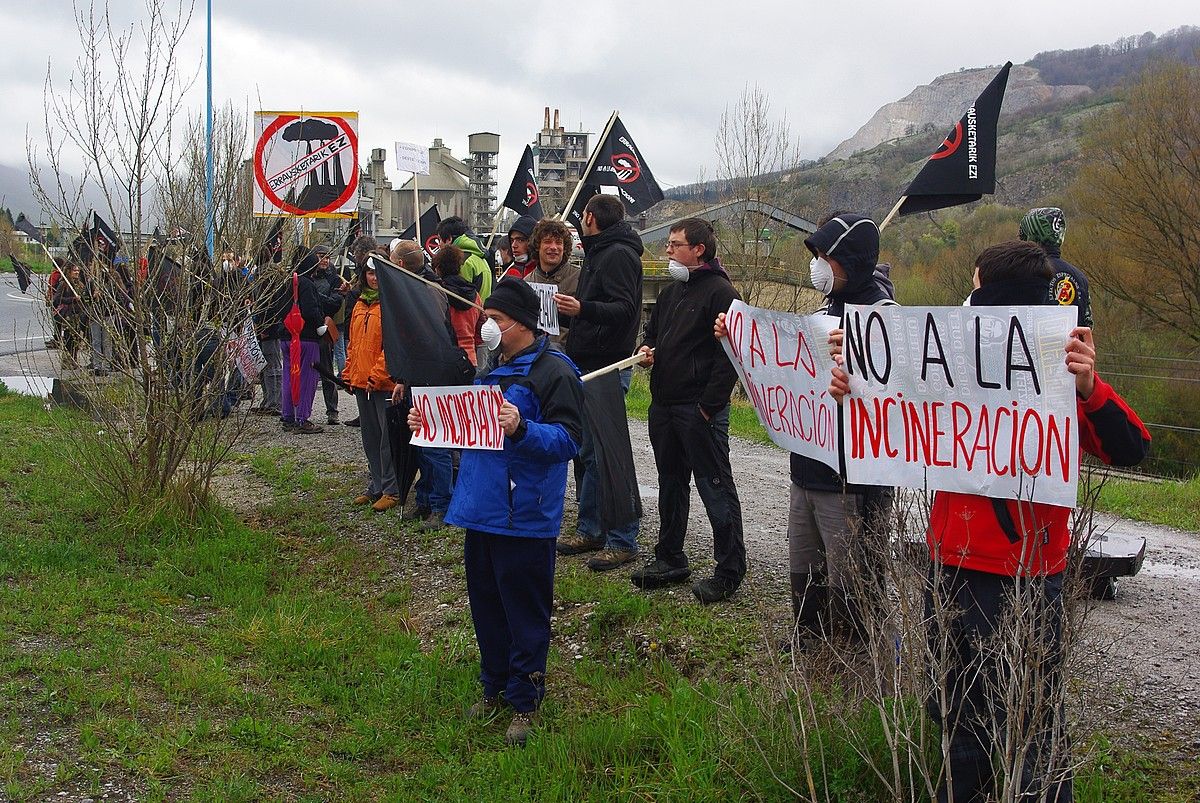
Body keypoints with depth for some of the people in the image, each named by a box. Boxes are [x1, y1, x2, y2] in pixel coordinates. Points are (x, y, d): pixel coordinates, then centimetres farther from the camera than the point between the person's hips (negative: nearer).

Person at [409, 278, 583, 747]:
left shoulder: (553, 371, -12)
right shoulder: (489, 365, 13)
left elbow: (568, 440, -19)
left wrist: (521, 428, -34)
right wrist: (429, 422, 6)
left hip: (525, 516, -8)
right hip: (480, 510, 8)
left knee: (524, 611, 3)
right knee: (485, 603, 17)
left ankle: (523, 700, 17)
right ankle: (493, 685, 33)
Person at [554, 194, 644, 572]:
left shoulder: (618, 255, -12)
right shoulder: (598, 254, 20)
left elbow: (625, 309, -24)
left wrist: (583, 308, -35)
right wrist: (566, 309, 20)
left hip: (608, 367, -11)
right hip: (588, 364, 11)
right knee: (587, 452, 14)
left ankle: (623, 541, -3)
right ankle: (590, 530, 23)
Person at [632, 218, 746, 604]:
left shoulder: (720, 292, -11)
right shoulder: (671, 291, 16)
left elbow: (731, 354, -16)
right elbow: (652, 331, 29)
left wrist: (709, 405, -19)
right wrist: (646, 349, 5)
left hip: (700, 409, -9)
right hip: (663, 406, 9)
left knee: (716, 487, -3)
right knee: (671, 484, 17)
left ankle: (730, 570, 5)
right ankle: (669, 558, 28)